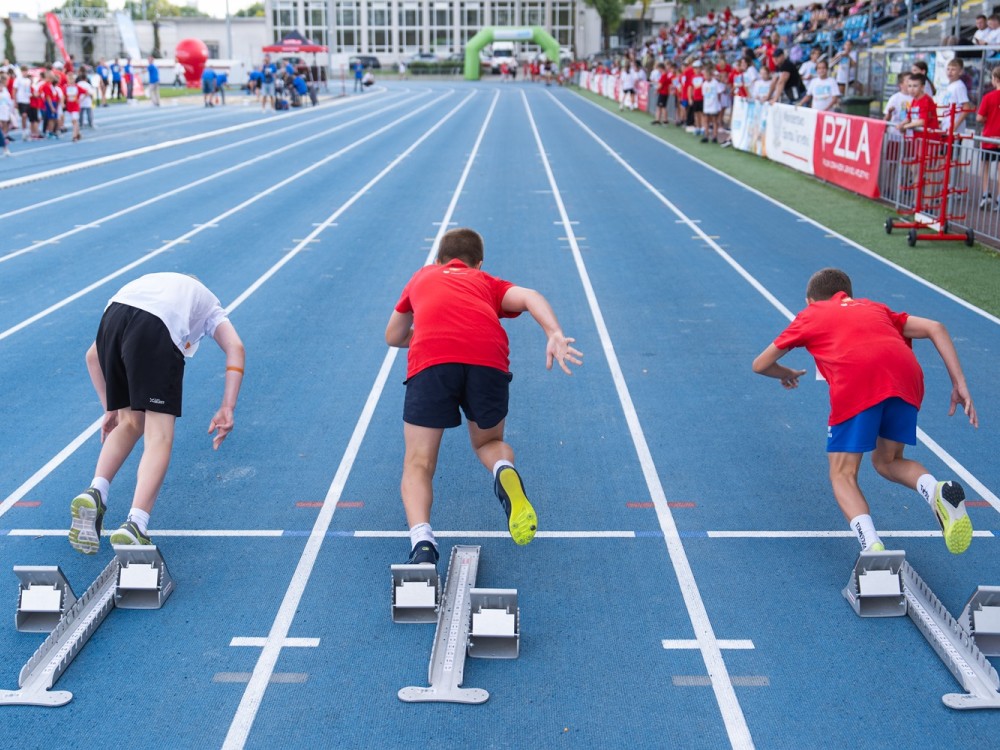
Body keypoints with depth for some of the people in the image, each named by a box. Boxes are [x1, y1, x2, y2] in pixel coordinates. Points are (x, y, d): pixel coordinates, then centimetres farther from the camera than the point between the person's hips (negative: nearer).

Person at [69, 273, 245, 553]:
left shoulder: (154, 286, 43)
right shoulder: (208, 304, 35)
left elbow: (93, 355, 37)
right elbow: (235, 349, 12)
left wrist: (111, 408, 40)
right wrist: (227, 410, 5)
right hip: (158, 327, -4)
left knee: (129, 423, 22)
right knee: (160, 435, -3)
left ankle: (95, 492, 3)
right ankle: (135, 525, -18)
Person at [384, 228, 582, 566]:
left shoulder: (422, 276, 38)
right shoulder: (487, 282, 34)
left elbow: (393, 337, 49)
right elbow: (529, 297, 11)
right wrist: (555, 334, -5)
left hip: (430, 360, -1)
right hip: (489, 358, 1)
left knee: (418, 464, 8)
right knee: (488, 443, 26)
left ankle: (421, 539, -20)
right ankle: (505, 472, -9)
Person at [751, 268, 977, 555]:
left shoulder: (809, 315, 31)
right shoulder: (874, 307, 38)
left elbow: (760, 365, 36)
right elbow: (935, 328, 24)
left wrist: (787, 374, 58)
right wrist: (959, 384, 19)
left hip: (855, 383, -4)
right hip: (907, 373, 4)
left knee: (843, 474, 6)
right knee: (887, 461, 23)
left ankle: (872, 546, -20)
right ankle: (936, 490, -8)